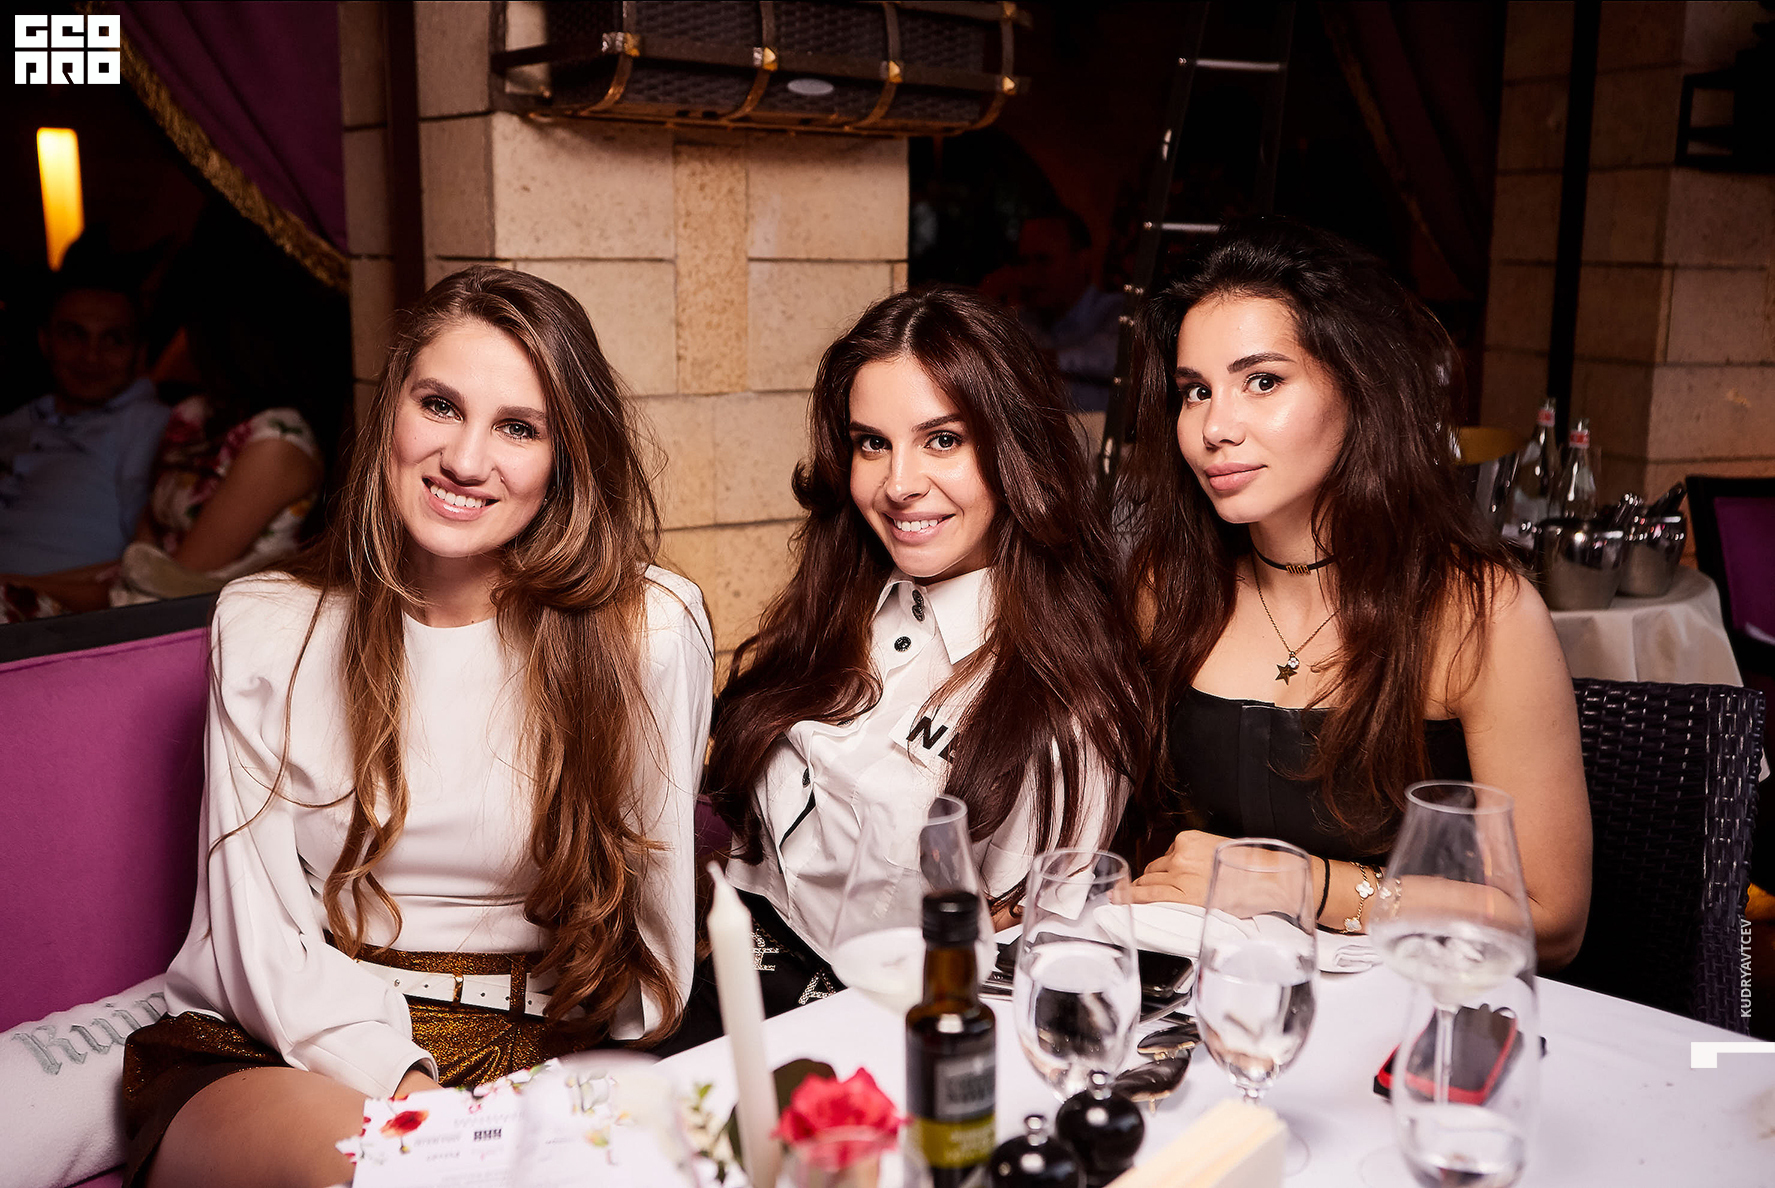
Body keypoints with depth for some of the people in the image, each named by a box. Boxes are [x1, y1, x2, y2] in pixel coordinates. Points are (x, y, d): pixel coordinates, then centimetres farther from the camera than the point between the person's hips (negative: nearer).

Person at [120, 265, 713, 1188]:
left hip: (534, 1059, 1)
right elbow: (262, 938, -4)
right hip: (281, 1058, 0)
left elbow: (653, 930, 1)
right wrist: (407, 1087, -18)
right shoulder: (264, 630, 1)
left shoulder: (651, 629, -5)